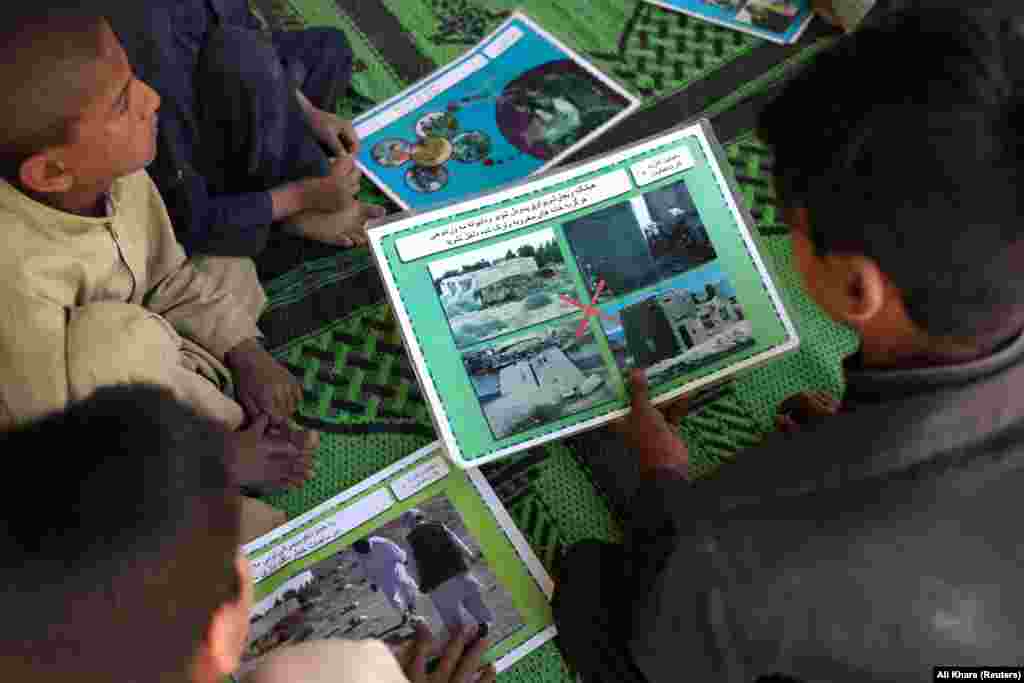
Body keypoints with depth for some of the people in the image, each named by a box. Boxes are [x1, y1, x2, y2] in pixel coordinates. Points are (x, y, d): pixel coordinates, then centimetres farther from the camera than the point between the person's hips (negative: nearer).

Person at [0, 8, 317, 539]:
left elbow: (169, 279, 1)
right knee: (126, 335, -33)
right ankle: (242, 431, -5)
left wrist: (248, 355, -10)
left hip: (126, 381, 7)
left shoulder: (115, 171, -18)